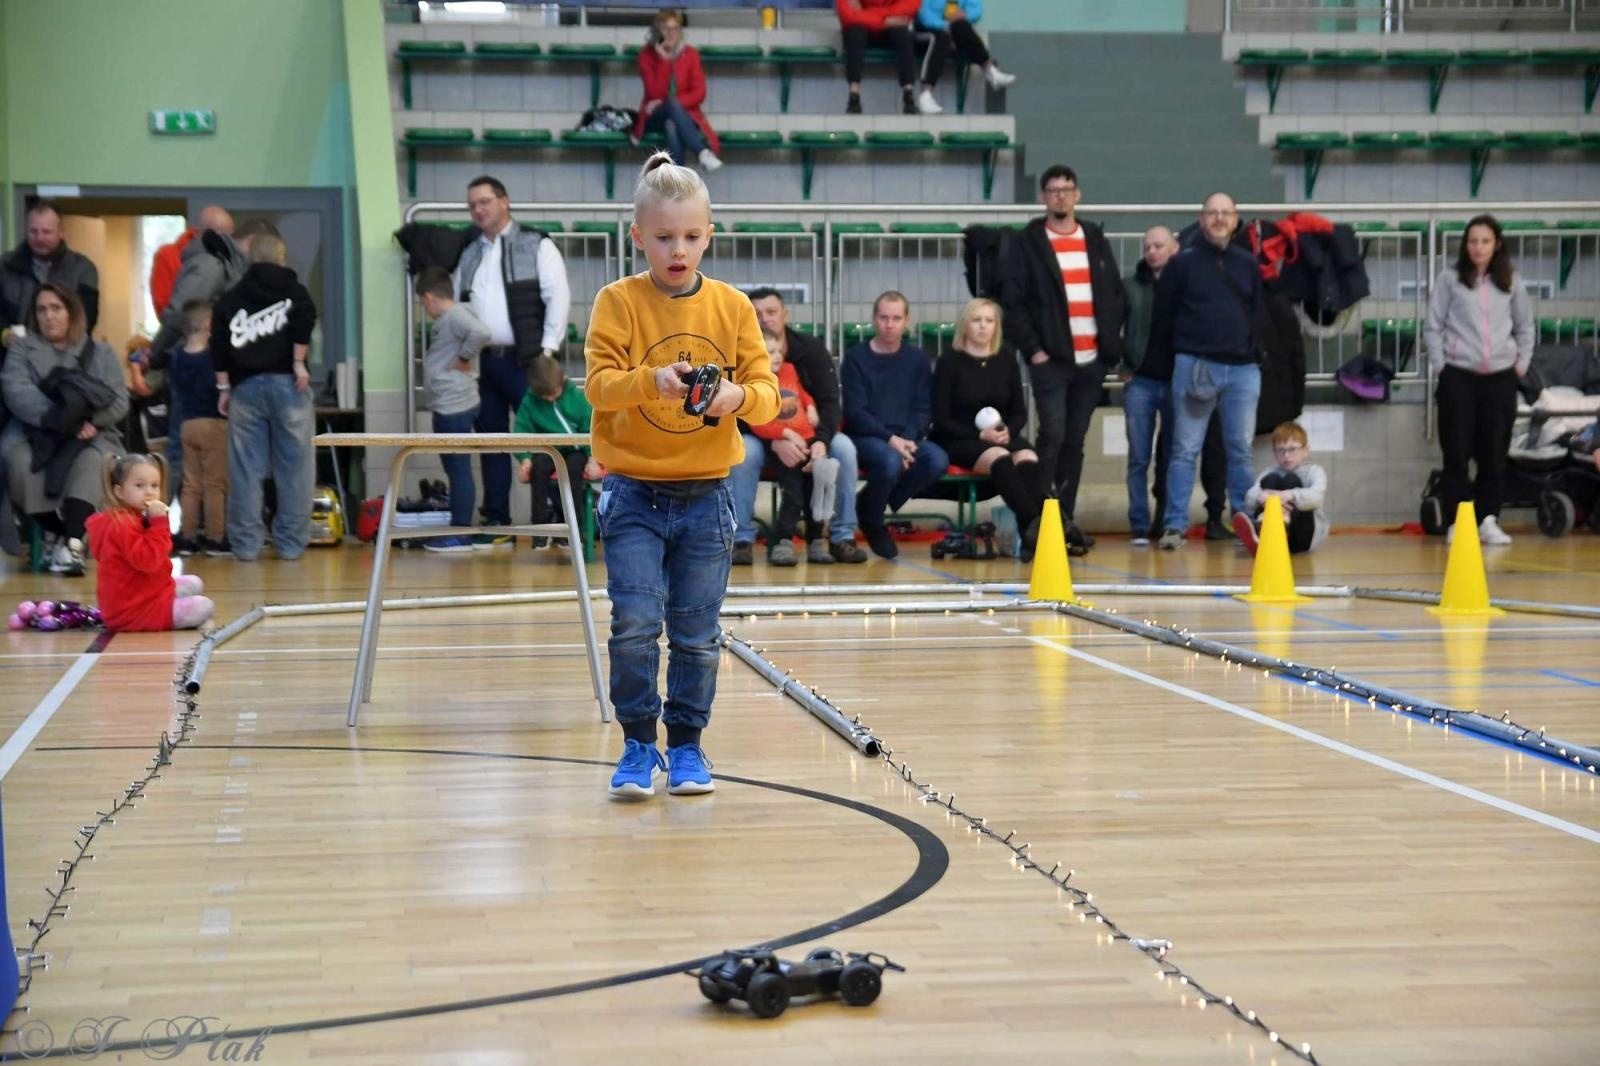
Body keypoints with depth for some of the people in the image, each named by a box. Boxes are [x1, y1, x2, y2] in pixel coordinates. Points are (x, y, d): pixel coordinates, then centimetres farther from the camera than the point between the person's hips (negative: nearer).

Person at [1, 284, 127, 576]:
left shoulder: (102, 353, 18)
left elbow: (119, 400, 4)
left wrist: (92, 420, -19)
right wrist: (60, 418, -22)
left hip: (89, 434, 0)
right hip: (34, 432, 0)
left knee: (90, 462, -36)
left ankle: (71, 544, -49)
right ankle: (54, 535, -21)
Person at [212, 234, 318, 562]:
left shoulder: (229, 299, 15)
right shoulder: (293, 289, 8)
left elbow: (219, 345, 7)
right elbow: (304, 319, -12)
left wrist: (224, 387, 10)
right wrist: (299, 362, -6)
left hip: (245, 387, 2)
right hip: (286, 383, -2)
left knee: (245, 469, 2)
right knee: (293, 467, 2)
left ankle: (246, 544, 2)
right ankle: (291, 543, 2)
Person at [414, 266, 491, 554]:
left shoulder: (455, 315, -15)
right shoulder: (447, 319, 16)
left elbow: (480, 333, -31)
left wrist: (464, 359, -19)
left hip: (455, 407, -10)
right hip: (447, 406, 10)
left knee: (459, 469, -5)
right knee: (455, 470, 14)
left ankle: (461, 534, -1)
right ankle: (456, 530, 20)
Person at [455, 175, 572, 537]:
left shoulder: (536, 246, 1)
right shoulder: (468, 255, 16)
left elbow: (558, 296, -6)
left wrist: (548, 349, -13)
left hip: (525, 359, -5)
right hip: (482, 360, 5)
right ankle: (496, 521, 13)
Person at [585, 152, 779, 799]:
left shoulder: (732, 307, 3)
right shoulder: (618, 302, -2)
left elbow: (768, 394, 0)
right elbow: (599, 383, -12)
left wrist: (739, 397, -22)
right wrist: (651, 379, -31)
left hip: (705, 495, 2)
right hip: (633, 494, -2)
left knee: (697, 634, 7)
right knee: (634, 622, -9)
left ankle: (687, 745, 22)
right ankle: (638, 746, 6)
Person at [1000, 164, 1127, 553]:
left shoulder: (1095, 239, 14)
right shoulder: (1030, 242, 1)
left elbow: (1117, 294, 15)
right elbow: (1013, 301, -3)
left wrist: (1112, 339, 4)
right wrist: (1032, 348, -9)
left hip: (1091, 361, 4)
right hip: (1051, 360, -4)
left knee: (1075, 441, 8)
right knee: (1053, 437, -12)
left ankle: (1065, 517, 14)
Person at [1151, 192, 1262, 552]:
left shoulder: (1248, 264, 12)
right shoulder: (1183, 263, 1)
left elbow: (1257, 314, 16)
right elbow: (1163, 315, 4)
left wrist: (1254, 353, 9)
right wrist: (1175, 354, 7)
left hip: (1242, 369, 3)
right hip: (1194, 365, -3)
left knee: (1241, 450, 6)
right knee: (1185, 450, -2)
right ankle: (1175, 525, -1)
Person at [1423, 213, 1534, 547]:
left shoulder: (1511, 282, 9)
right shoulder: (1449, 280, 2)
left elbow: (1525, 327, 18)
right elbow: (1433, 327, 4)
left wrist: (1522, 363, 8)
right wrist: (1440, 365, -3)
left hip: (1501, 377, 2)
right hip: (1458, 376, -2)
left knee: (1495, 453, 3)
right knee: (1457, 453, -3)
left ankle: (1488, 521, 10)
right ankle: (1456, 523, 2)